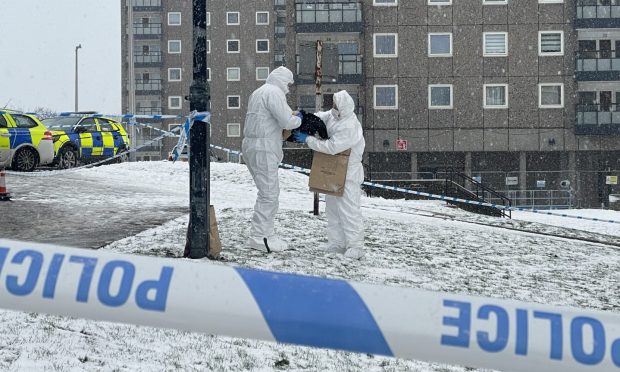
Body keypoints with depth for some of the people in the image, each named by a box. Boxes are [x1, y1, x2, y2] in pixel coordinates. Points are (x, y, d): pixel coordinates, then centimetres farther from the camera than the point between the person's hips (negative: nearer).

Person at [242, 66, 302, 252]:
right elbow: (286, 121, -18)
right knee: (269, 193, -9)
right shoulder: (274, 92, -10)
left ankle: (266, 233, 17)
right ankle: (259, 237, -9)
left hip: (252, 146, 11)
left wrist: (293, 117, 11)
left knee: (270, 191, 15)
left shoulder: (259, 92, 23)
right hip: (263, 149, -11)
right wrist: (299, 119, 2)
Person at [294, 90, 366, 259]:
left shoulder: (350, 128, -27)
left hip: (348, 174, -10)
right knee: (332, 207, 13)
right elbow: (321, 117, 16)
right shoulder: (334, 115, 0)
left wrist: (308, 139, -19)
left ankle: (355, 246, -5)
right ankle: (337, 243, 20)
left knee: (348, 209, -9)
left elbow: (331, 147, -27)